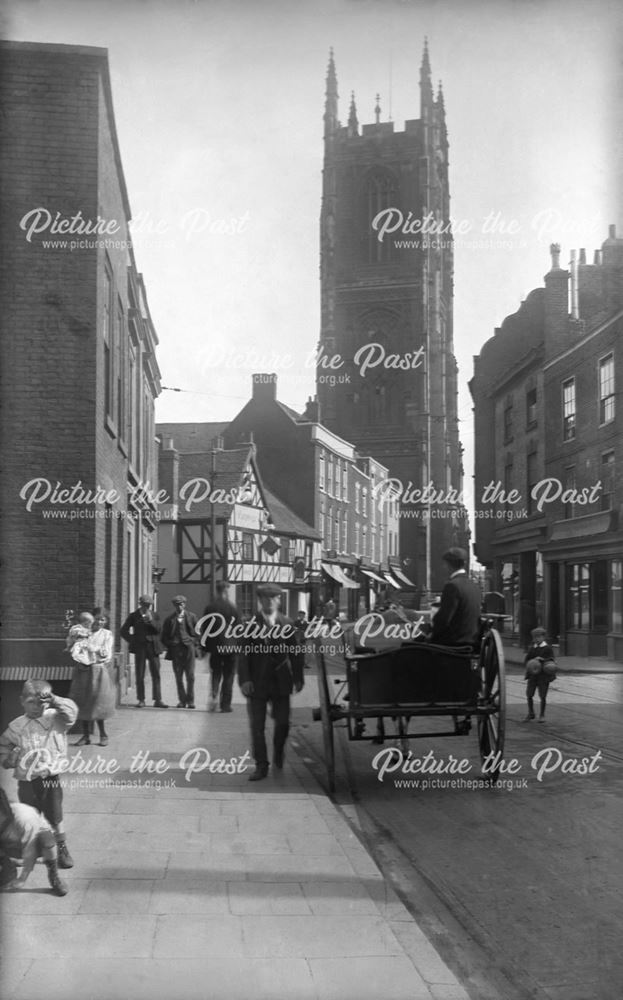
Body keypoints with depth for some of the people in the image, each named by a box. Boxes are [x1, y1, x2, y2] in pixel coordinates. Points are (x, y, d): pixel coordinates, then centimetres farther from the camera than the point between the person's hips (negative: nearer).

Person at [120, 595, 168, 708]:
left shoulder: (154, 615, 10)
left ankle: (157, 700, -1)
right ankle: (141, 700, 7)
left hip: (153, 647, 1)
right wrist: (132, 641, -2)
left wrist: (151, 620, -15)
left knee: (156, 675, -2)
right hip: (140, 648, -1)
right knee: (140, 676, 1)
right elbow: (124, 631, 6)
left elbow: (158, 630, -2)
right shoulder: (133, 616, 5)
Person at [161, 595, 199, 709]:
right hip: (175, 649, 1)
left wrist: (193, 641, -1)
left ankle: (190, 701, 2)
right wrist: (169, 645, -1)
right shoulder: (169, 619, 9)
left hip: (188, 647, -1)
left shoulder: (191, 617, 9)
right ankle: (182, 700, 10)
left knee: (190, 677, -4)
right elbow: (164, 636, 11)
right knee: (178, 677, 3)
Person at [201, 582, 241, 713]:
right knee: (228, 675, 6)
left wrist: (205, 647, 10)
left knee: (215, 673, 16)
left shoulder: (209, 608, -2)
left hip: (214, 647, 2)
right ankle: (225, 704, 7)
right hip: (230, 646, -2)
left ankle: (213, 695, -7)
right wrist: (239, 646, 5)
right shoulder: (232, 608, -9)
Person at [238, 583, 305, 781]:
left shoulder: (287, 624, 4)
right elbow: (243, 654, -4)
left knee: (283, 723, 5)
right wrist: (244, 680, -12)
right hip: (256, 682, -1)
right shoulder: (250, 624, -1)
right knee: (257, 726, 0)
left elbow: (295, 653, 6)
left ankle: (278, 753, 34)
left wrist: (298, 677, 1)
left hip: (280, 681, 1)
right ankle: (261, 766, 8)